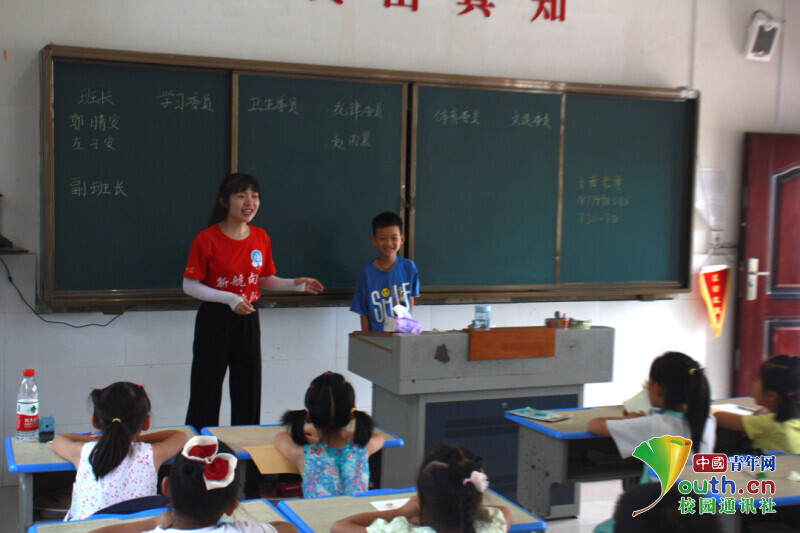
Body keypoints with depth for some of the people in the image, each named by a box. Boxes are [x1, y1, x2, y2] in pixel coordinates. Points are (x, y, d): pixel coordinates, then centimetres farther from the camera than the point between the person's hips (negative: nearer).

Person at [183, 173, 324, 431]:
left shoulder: (261, 237, 4)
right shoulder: (207, 239, -12)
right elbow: (189, 285, -11)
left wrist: (295, 284, -3)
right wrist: (229, 299, -20)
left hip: (248, 320, 5)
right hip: (214, 320, -5)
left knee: (248, 392, 10)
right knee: (206, 391, 1)